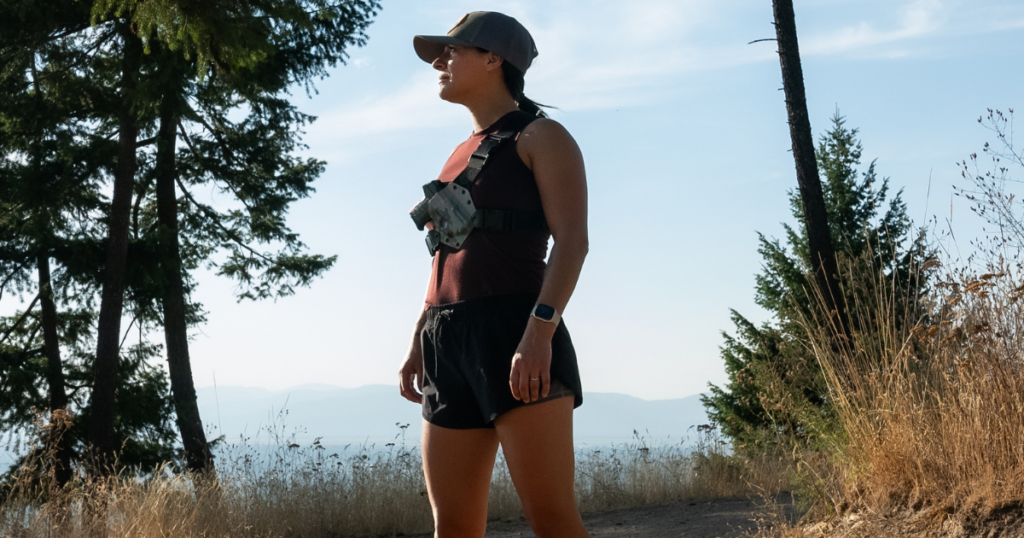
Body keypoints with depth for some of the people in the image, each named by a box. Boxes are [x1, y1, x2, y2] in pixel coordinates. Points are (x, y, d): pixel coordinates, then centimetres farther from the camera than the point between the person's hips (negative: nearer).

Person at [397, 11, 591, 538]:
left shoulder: (539, 135, 3)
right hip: (450, 346, 8)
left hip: (515, 334, -7)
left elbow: (572, 239, -10)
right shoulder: (461, 156, 26)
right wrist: (418, 346, 17)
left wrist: (540, 330, -23)